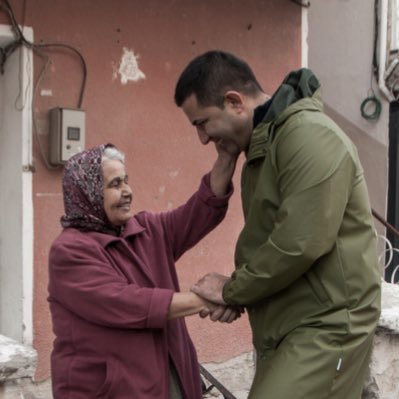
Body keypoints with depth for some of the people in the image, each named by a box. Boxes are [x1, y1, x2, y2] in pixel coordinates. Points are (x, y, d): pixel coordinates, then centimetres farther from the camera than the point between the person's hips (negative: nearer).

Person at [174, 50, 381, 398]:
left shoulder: (309, 136, -17)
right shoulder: (263, 143, 15)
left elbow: (300, 244, -26)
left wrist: (231, 289, -12)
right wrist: (237, 295, 1)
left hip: (325, 327, -9)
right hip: (282, 327, 9)